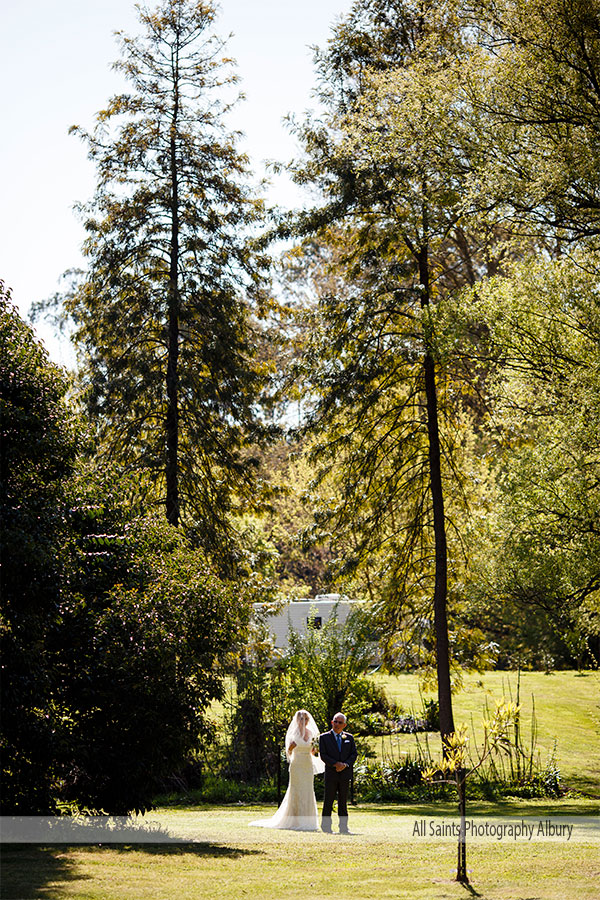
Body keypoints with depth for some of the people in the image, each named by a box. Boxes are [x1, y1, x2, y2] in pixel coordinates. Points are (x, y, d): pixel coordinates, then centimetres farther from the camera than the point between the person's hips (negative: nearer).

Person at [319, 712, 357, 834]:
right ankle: (326, 826, 3)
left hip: (345, 773, 2)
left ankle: (343, 827, 8)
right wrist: (336, 764, -16)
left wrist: (346, 764, -11)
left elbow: (354, 754, 7)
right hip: (331, 773, -2)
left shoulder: (349, 738, 12)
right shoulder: (324, 737, 3)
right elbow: (323, 755, -5)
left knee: (343, 801, 6)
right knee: (328, 801, -2)